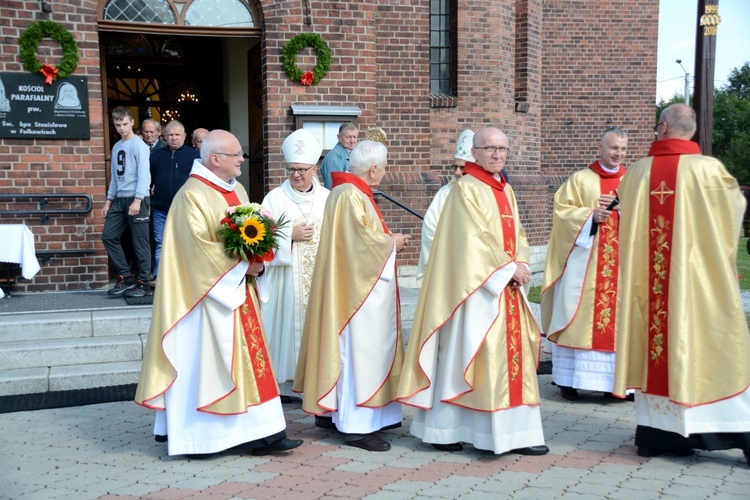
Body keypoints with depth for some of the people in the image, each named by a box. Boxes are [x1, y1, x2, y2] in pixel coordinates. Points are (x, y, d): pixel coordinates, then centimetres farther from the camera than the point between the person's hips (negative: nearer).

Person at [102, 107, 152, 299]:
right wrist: (109, 200, 15)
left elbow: (144, 175, -14)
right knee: (108, 236, 4)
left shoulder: (139, 145, -7)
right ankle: (126, 277, 12)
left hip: (137, 199, -8)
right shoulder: (116, 147, 16)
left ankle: (143, 282, 6)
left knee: (140, 242, -2)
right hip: (119, 199, 8)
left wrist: (137, 200, -23)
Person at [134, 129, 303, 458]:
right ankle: (194, 435, 6)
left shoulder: (237, 191, 13)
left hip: (239, 291, 9)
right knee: (203, 360, -3)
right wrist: (242, 266, -18)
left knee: (246, 356, 8)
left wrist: (257, 262, -4)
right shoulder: (192, 196, -13)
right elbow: (199, 247, -20)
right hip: (210, 293, -9)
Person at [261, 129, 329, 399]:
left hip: (321, 279, 2)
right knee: (288, 324, -3)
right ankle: (283, 381, 7)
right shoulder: (275, 198, 1)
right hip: (286, 278, -2)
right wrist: (290, 234, -13)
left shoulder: (327, 198, 9)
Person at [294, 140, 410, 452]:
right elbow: (365, 242, -23)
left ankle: (332, 411, 23)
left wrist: (387, 239, 8)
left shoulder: (348, 192, 14)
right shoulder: (352, 196, -19)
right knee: (360, 350, -6)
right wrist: (392, 242, -7)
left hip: (355, 285, 11)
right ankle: (356, 426, 0)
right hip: (359, 288, -11)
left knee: (346, 349, 15)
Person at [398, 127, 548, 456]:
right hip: (477, 288, -8)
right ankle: (443, 429, 7)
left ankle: (515, 433, 13)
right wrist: (509, 267, -14)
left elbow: (517, 235, 15)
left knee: (514, 356, 7)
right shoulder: (466, 189, -7)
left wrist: (521, 265, -4)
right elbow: (473, 237, -15)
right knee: (462, 355, -4)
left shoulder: (506, 191, 17)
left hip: (508, 286, 8)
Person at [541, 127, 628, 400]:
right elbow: (562, 209, 1)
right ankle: (569, 379, 3)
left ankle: (612, 379, 7)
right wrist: (590, 216, -14)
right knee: (580, 314, -4)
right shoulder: (580, 179, 8)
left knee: (619, 315, 0)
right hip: (584, 262, -2)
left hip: (623, 264, 2)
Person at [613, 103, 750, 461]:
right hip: (697, 281, -2)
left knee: (655, 350, 10)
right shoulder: (708, 170, -7)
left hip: (647, 285, 3)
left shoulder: (636, 173, 0)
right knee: (708, 348, 4)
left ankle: (654, 433, 15)